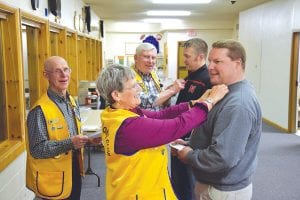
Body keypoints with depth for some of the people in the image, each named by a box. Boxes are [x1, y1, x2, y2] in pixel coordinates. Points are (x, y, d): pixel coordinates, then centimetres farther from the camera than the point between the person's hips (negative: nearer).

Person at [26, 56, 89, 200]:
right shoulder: (40, 109, -20)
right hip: (53, 180, -7)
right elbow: (37, 149, -21)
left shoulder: (72, 102, 7)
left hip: (74, 172, 8)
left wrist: (86, 139, -2)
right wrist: (69, 143, -29)